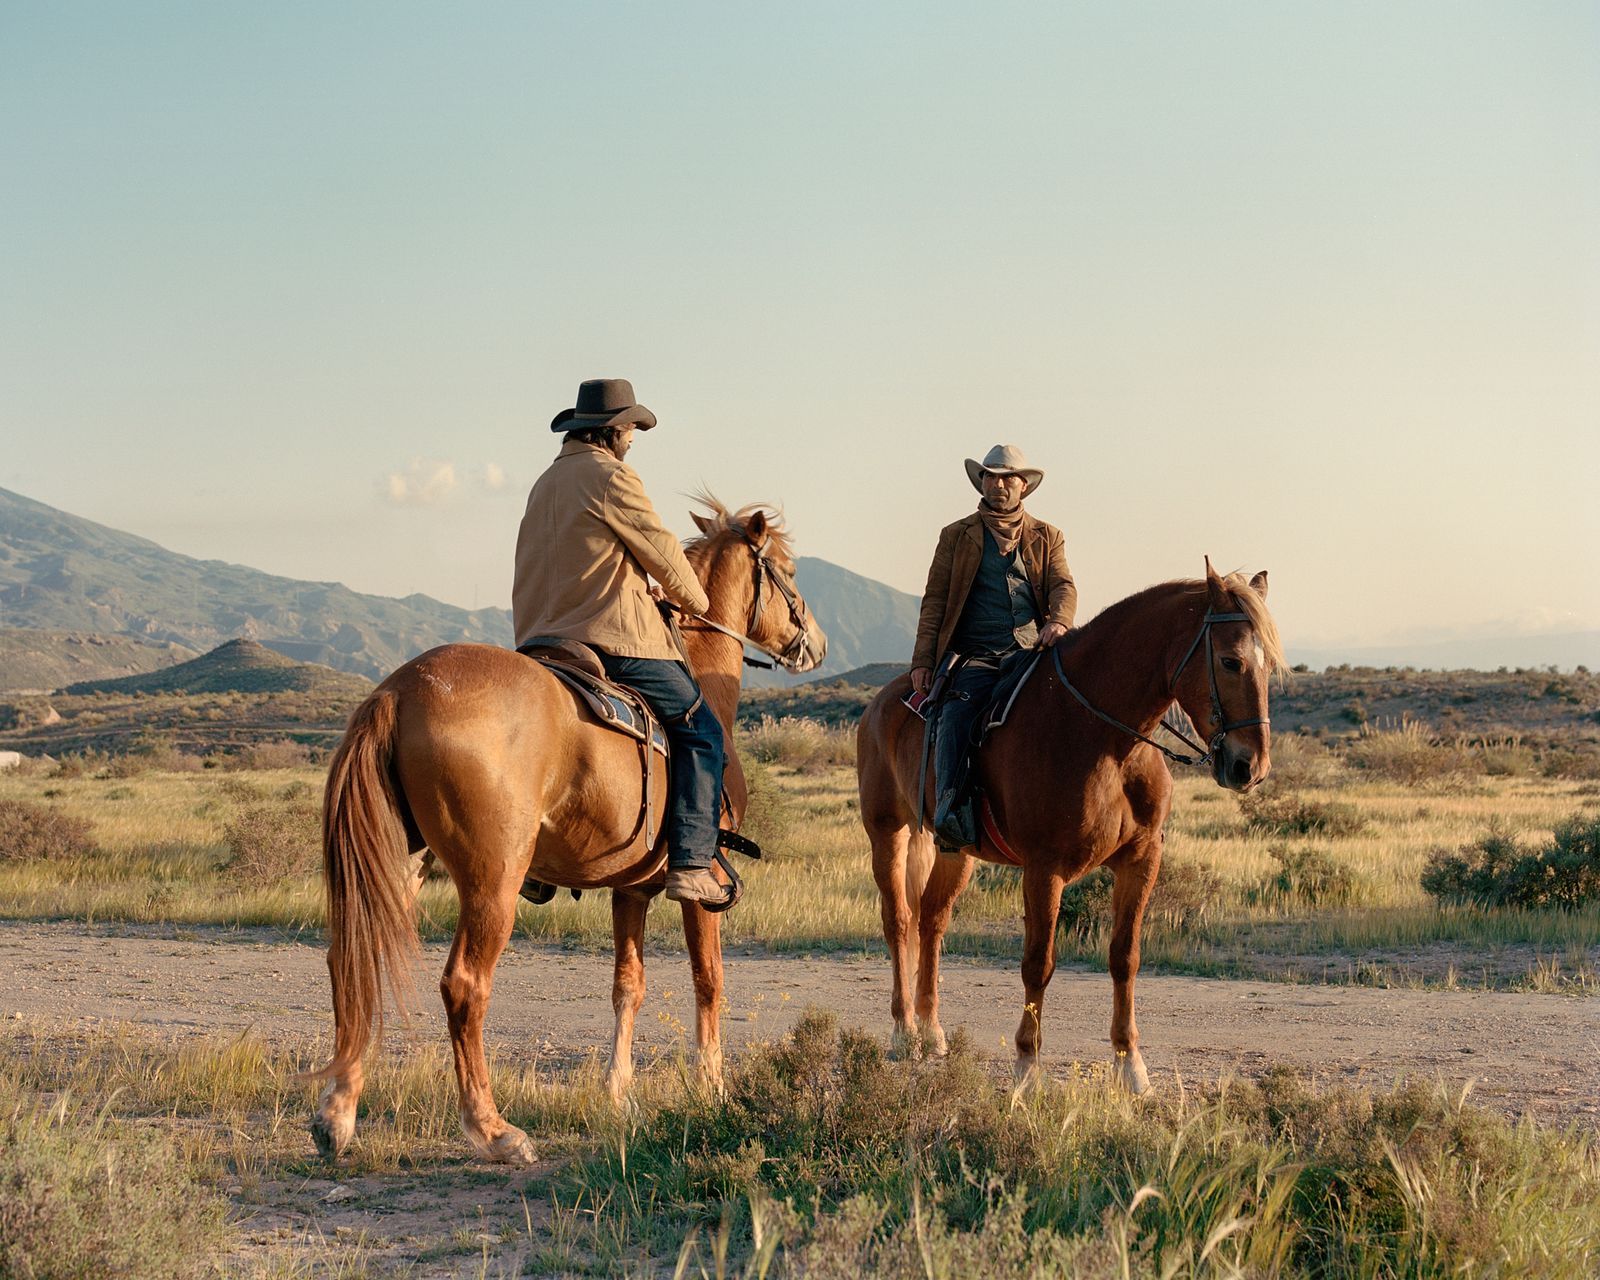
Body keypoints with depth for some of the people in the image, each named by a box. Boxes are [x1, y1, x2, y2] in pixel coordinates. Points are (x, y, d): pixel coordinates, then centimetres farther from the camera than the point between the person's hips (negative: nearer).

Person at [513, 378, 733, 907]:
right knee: (699, 730, 0)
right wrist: (696, 600, 14)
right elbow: (661, 551, -3)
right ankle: (691, 863, -11)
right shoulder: (612, 476, -8)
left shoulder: (546, 482, 19)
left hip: (545, 640, 9)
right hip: (615, 636, -9)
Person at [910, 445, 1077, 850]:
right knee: (955, 716, -30)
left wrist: (1059, 621, -19)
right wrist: (922, 660, 0)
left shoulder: (1046, 537, 20)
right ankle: (950, 810, -38)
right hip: (973, 656, -2)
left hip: (1033, 652, 2)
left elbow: (1063, 586, 5)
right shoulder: (957, 536, 17)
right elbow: (935, 600, 12)